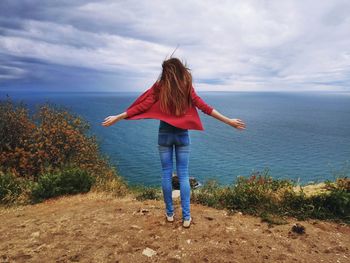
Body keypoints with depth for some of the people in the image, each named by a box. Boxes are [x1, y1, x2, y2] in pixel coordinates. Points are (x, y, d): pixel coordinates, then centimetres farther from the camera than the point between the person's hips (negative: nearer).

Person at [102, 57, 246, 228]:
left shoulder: (159, 88, -5)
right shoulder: (187, 88, -3)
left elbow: (141, 107, -6)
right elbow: (204, 107, -5)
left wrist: (116, 118, 2)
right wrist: (229, 121, 1)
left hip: (164, 134, 0)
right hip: (182, 135, 1)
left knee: (166, 174, 9)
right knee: (183, 175, 5)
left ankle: (169, 213, 19)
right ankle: (186, 216, 8)